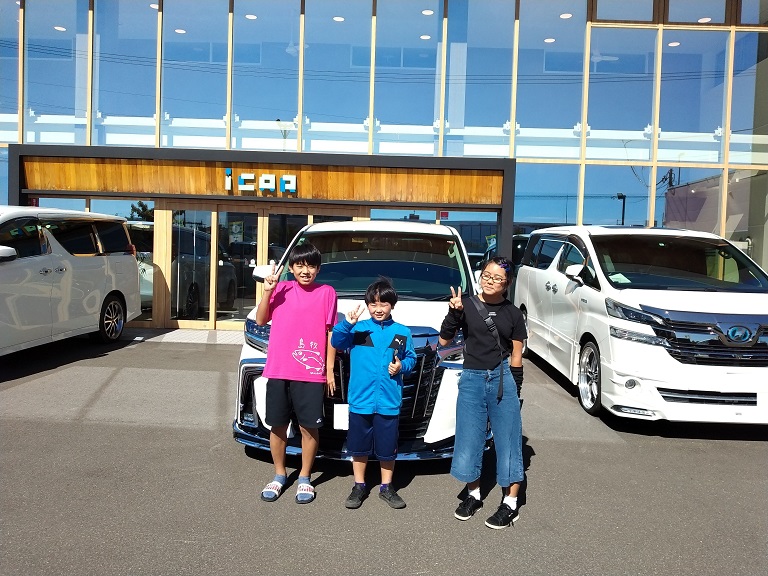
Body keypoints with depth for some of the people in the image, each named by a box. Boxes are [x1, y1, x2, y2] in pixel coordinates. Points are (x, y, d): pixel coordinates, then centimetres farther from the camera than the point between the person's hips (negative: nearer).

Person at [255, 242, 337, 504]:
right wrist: (267, 292, -7)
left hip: (311, 373, -2)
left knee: (309, 427, 5)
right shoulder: (281, 289, 6)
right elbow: (261, 320, 7)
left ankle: (305, 478, 23)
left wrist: (330, 370, 1)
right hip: (278, 371, 2)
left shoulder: (327, 293, 1)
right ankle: (280, 475, 29)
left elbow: (331, 334, 3)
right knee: (278, 425, 10)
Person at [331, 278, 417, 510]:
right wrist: (347, 324, -24)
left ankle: (386, 487, 30)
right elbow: (337, 342, -8)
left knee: (387, 448, 11)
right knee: (359, 447, 13)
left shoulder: (402, 333, 4)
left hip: (389, 402, 0)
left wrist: (402, 366, -11)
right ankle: (359, 486, 30)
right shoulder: (358, 329, 1)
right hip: (360, 400, 0)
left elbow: (411, 358, 10)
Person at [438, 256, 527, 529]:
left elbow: (516, 356, 7)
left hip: (502, 379, 0)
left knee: (508, 439, 4)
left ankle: (510, 503, 17)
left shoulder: (513, 313, 4)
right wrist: (454, 312, -15)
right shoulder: (466, 304, 1)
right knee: (468, 439, 8)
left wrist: (514, 388, 3)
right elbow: (444, 340, -2)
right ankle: (473, 495, 29)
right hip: (472, 379, 1)